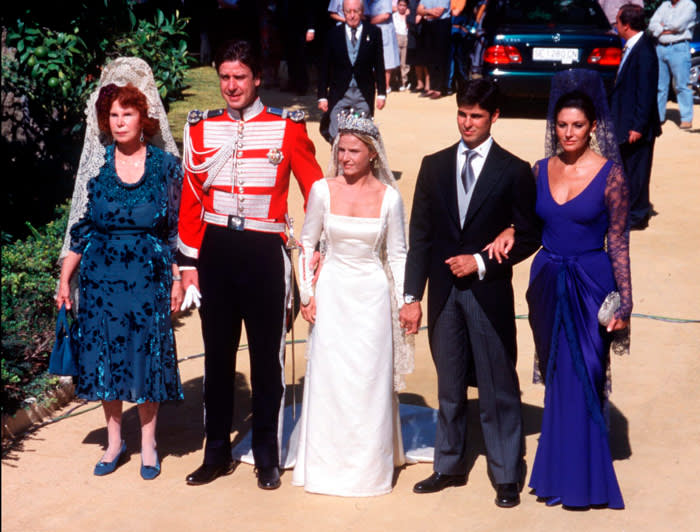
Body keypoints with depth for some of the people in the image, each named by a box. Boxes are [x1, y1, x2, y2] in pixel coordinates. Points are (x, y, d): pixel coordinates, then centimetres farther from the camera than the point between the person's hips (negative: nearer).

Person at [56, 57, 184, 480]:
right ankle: (114, 441, 23)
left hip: (149, 275, -2)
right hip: (101, 275, 2)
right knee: (104, 355, 7)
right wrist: (65, 279, 3)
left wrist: (178, 278, -2)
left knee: (148, 354, 3)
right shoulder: (97, 164, 2)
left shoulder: (166, 164, -2)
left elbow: (177, 226, 2)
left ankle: (149, 444, 18)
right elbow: (80, 226, 6)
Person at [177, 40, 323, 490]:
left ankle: (268, 456, 20)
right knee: (217, 354, 12)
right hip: (215, 250, 2)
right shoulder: (201, 128, 3)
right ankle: (218, 453, 25)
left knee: (268, 356, 7)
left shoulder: (288, 127, -4)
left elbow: (314, 189, 0)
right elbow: (191, 200, 4)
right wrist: (189, 263, 2)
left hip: (265, 252, -2)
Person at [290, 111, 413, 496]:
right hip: (332, 293, 0)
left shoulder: (388, 197, -3)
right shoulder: (322, 190, -3)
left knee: (370, 379, 4)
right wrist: (307, 294, 2)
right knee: (329, 378, 2)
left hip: (372, 295, 0)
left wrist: (404, 302, 2)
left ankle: (369, 465, 19)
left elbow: (397, 254, 5)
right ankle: (327, 464, 17)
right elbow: (307, 244, 6)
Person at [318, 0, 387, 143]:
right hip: (339, 93, 0)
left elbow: (379, 65, 5)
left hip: (364, 94, 0)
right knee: (335, 137, -4)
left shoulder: (373, 33, 2)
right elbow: (324, 67, 4)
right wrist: (322, 96, 0)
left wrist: (381, 93, 2)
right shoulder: (333, 33, 2)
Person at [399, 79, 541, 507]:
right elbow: (420, 235, 6)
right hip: (443, 292, 3)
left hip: (489, 292, -3)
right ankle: (449, 466, 28)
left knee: (499, 388, 3)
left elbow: (529, 236, -2)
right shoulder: (434, 166, 7)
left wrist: (481, 261, -12)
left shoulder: (513, 171, -2)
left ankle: (507, 475, 15)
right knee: (450, 387, 14)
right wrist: (412, 296, 2)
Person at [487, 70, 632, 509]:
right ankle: (557, 471, 24)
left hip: (590, 285, -4)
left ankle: (582, 477, 15)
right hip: (547, 282, 4)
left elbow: (619, 243, -6)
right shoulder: (541, 171, 5)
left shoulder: (610, 175, -7)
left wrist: (624, 303, -8)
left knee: (582, 380, 1)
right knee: (556, 379, 11)